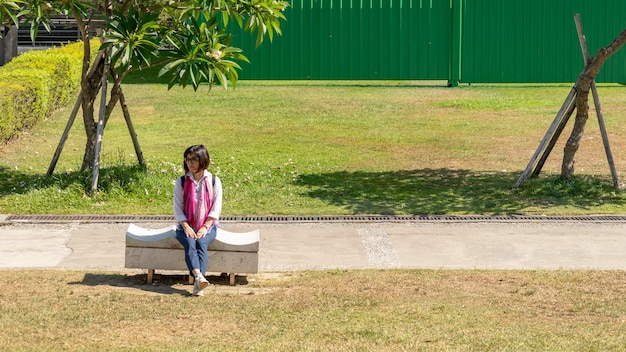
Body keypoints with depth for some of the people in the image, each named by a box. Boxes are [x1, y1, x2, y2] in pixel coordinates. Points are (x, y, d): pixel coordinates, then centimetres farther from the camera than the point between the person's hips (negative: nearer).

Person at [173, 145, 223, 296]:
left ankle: (198, 284, -46)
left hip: (208, 225, -1)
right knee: (189, 243, -32)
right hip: (186, 225, 1)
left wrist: (205, 227, -13)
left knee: (201, 243, -32)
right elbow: (177, 207, 2)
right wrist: (186, 227, -13)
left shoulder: (214, 181, 4)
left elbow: (216, 208, 0)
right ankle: (198, 276, -54)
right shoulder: (181, 181, 7)